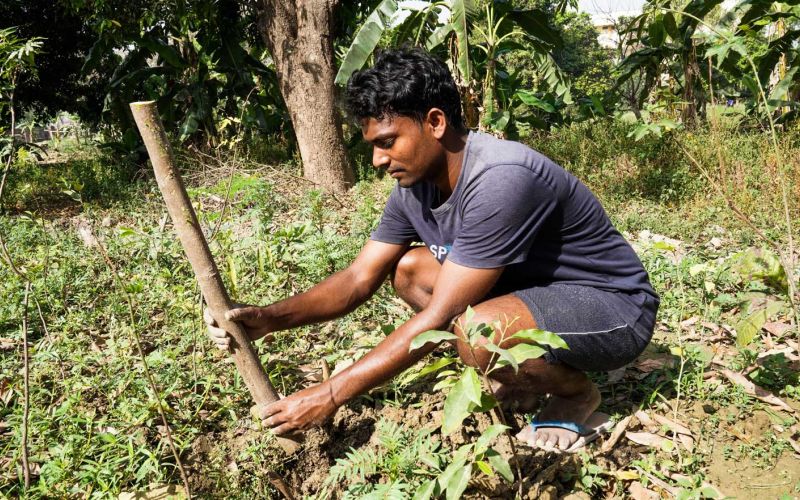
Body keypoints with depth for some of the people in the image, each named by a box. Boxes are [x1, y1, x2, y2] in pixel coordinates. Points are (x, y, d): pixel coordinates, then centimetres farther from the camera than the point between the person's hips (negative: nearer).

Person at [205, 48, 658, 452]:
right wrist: (270, 318, -17)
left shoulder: (501, 181, -32)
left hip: (613, 306, -8)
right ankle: (522, 376, 8)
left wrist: (330, 395, -26)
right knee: (408, 269, 0)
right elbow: (359, 279, -1)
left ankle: (576, 393, -1)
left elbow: (439, 317, -30)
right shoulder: (416, 184, -6)